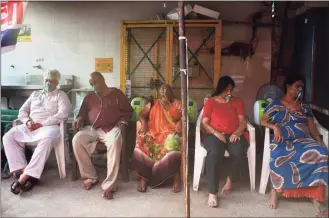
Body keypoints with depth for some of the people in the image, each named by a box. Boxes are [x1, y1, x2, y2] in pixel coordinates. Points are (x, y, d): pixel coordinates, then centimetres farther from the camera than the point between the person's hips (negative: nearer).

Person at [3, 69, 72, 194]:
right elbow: (22, 111, 19)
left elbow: (63, 114, -9)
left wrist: (41, 124, -14)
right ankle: (23, 171, -24)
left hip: (49, 127, -6)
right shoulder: (35, 94, 24)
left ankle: (25, 175, -36)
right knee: (8, 137, -17)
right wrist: (27, 121, -5)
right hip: (30, 127, 6)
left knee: (47, 140, -39)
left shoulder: (61, 95, 8)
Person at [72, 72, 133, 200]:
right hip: (92, 129, 4)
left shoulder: (117, 94, 11)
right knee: (76, 141, -27)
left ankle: (109, 185, -34)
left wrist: (123, 120, -9)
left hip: (111, 128, -4)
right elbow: (83, 112, 21)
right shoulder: (89, 97, 20)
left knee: (114, 143, -38)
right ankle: (91, 177, -12)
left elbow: (128, 111, 10)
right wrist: (79, 119, -2)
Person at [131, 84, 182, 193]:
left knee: (172, 145, -37)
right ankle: (144, 177, -18)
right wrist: (144, 123, -6)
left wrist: (180, 122, -16)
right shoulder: (152, 104, 18)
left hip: (170, 134, -2)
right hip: (153, 134, 2)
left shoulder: (177, 105, 14)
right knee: (142, 146, -29)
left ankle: (176, 178, -24)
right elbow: (142, 115, 15)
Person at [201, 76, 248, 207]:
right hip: (214, 135, -2)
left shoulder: (237, 102, 15)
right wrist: (216, 133, -16)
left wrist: (237, 132, -13)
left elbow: (243, 122, 7)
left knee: (239, 151, -33)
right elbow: (204, 123, 2)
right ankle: (212, 193, -32)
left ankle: (230, 180, -5)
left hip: (233, 135, 2)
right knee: (215, 153, -36)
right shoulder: (210, 102, 8)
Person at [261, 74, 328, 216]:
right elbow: (263, 121, 6)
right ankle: (275, 189, -20)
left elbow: (312, 128, 14)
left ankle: (315, 193, -26)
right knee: (278, 156, -40)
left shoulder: (305, 107, 21)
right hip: (283, 141, -3)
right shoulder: (276, 104, 11)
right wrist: (275, 127, -15)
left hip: (304, 140, 3)